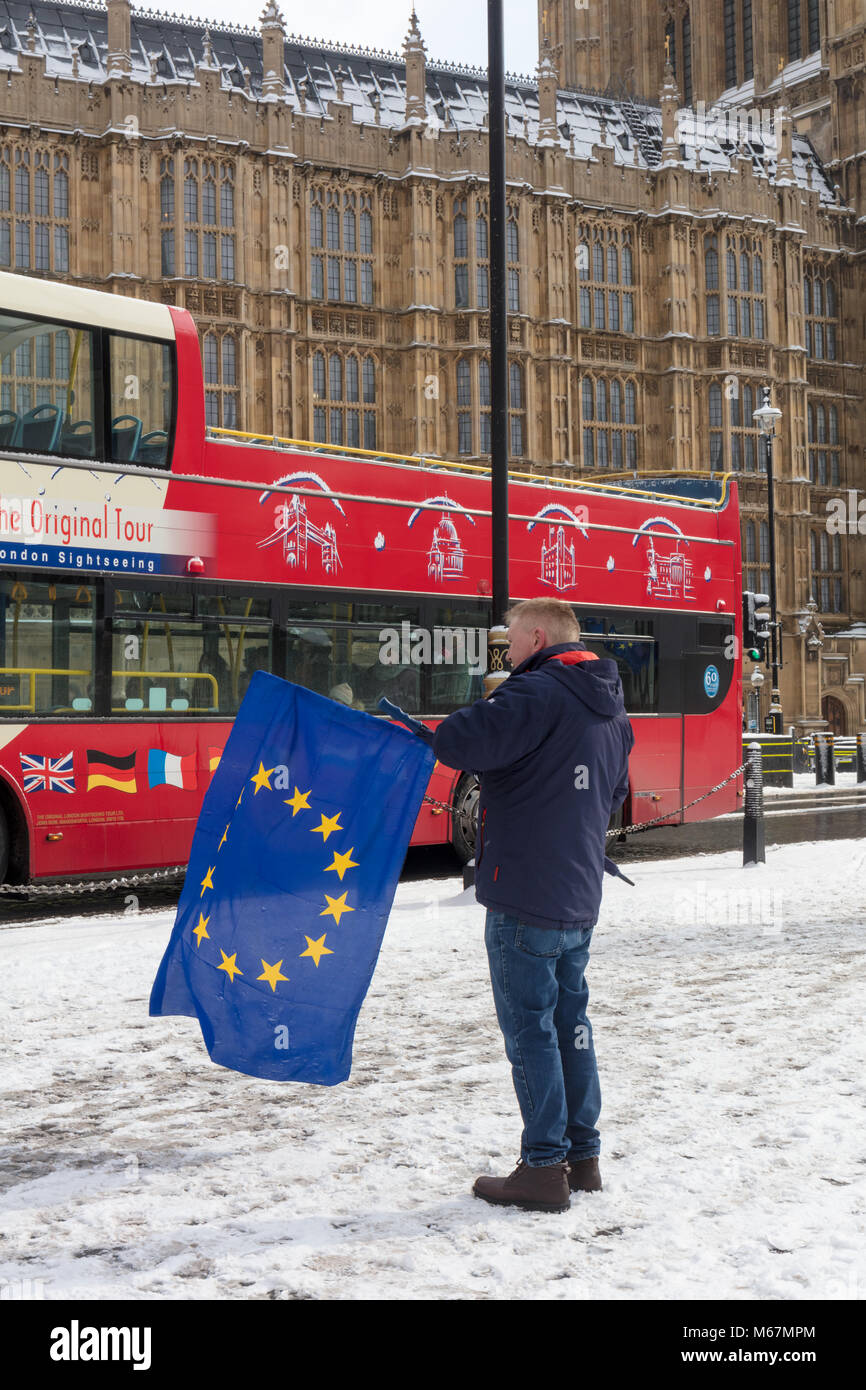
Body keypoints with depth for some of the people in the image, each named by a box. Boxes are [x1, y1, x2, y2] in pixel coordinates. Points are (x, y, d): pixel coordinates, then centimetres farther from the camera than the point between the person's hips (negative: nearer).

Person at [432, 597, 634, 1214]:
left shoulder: (538, 693, -14)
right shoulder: (611, 708, 14)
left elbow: (462, 741, -25)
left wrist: (433, 736, -4)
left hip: (525, 897, -8)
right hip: (580, 897, 9)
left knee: (530, 1029, -2)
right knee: (570, 1021, 16)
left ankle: (545, 1169, 2)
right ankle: (583, 1156, 22)